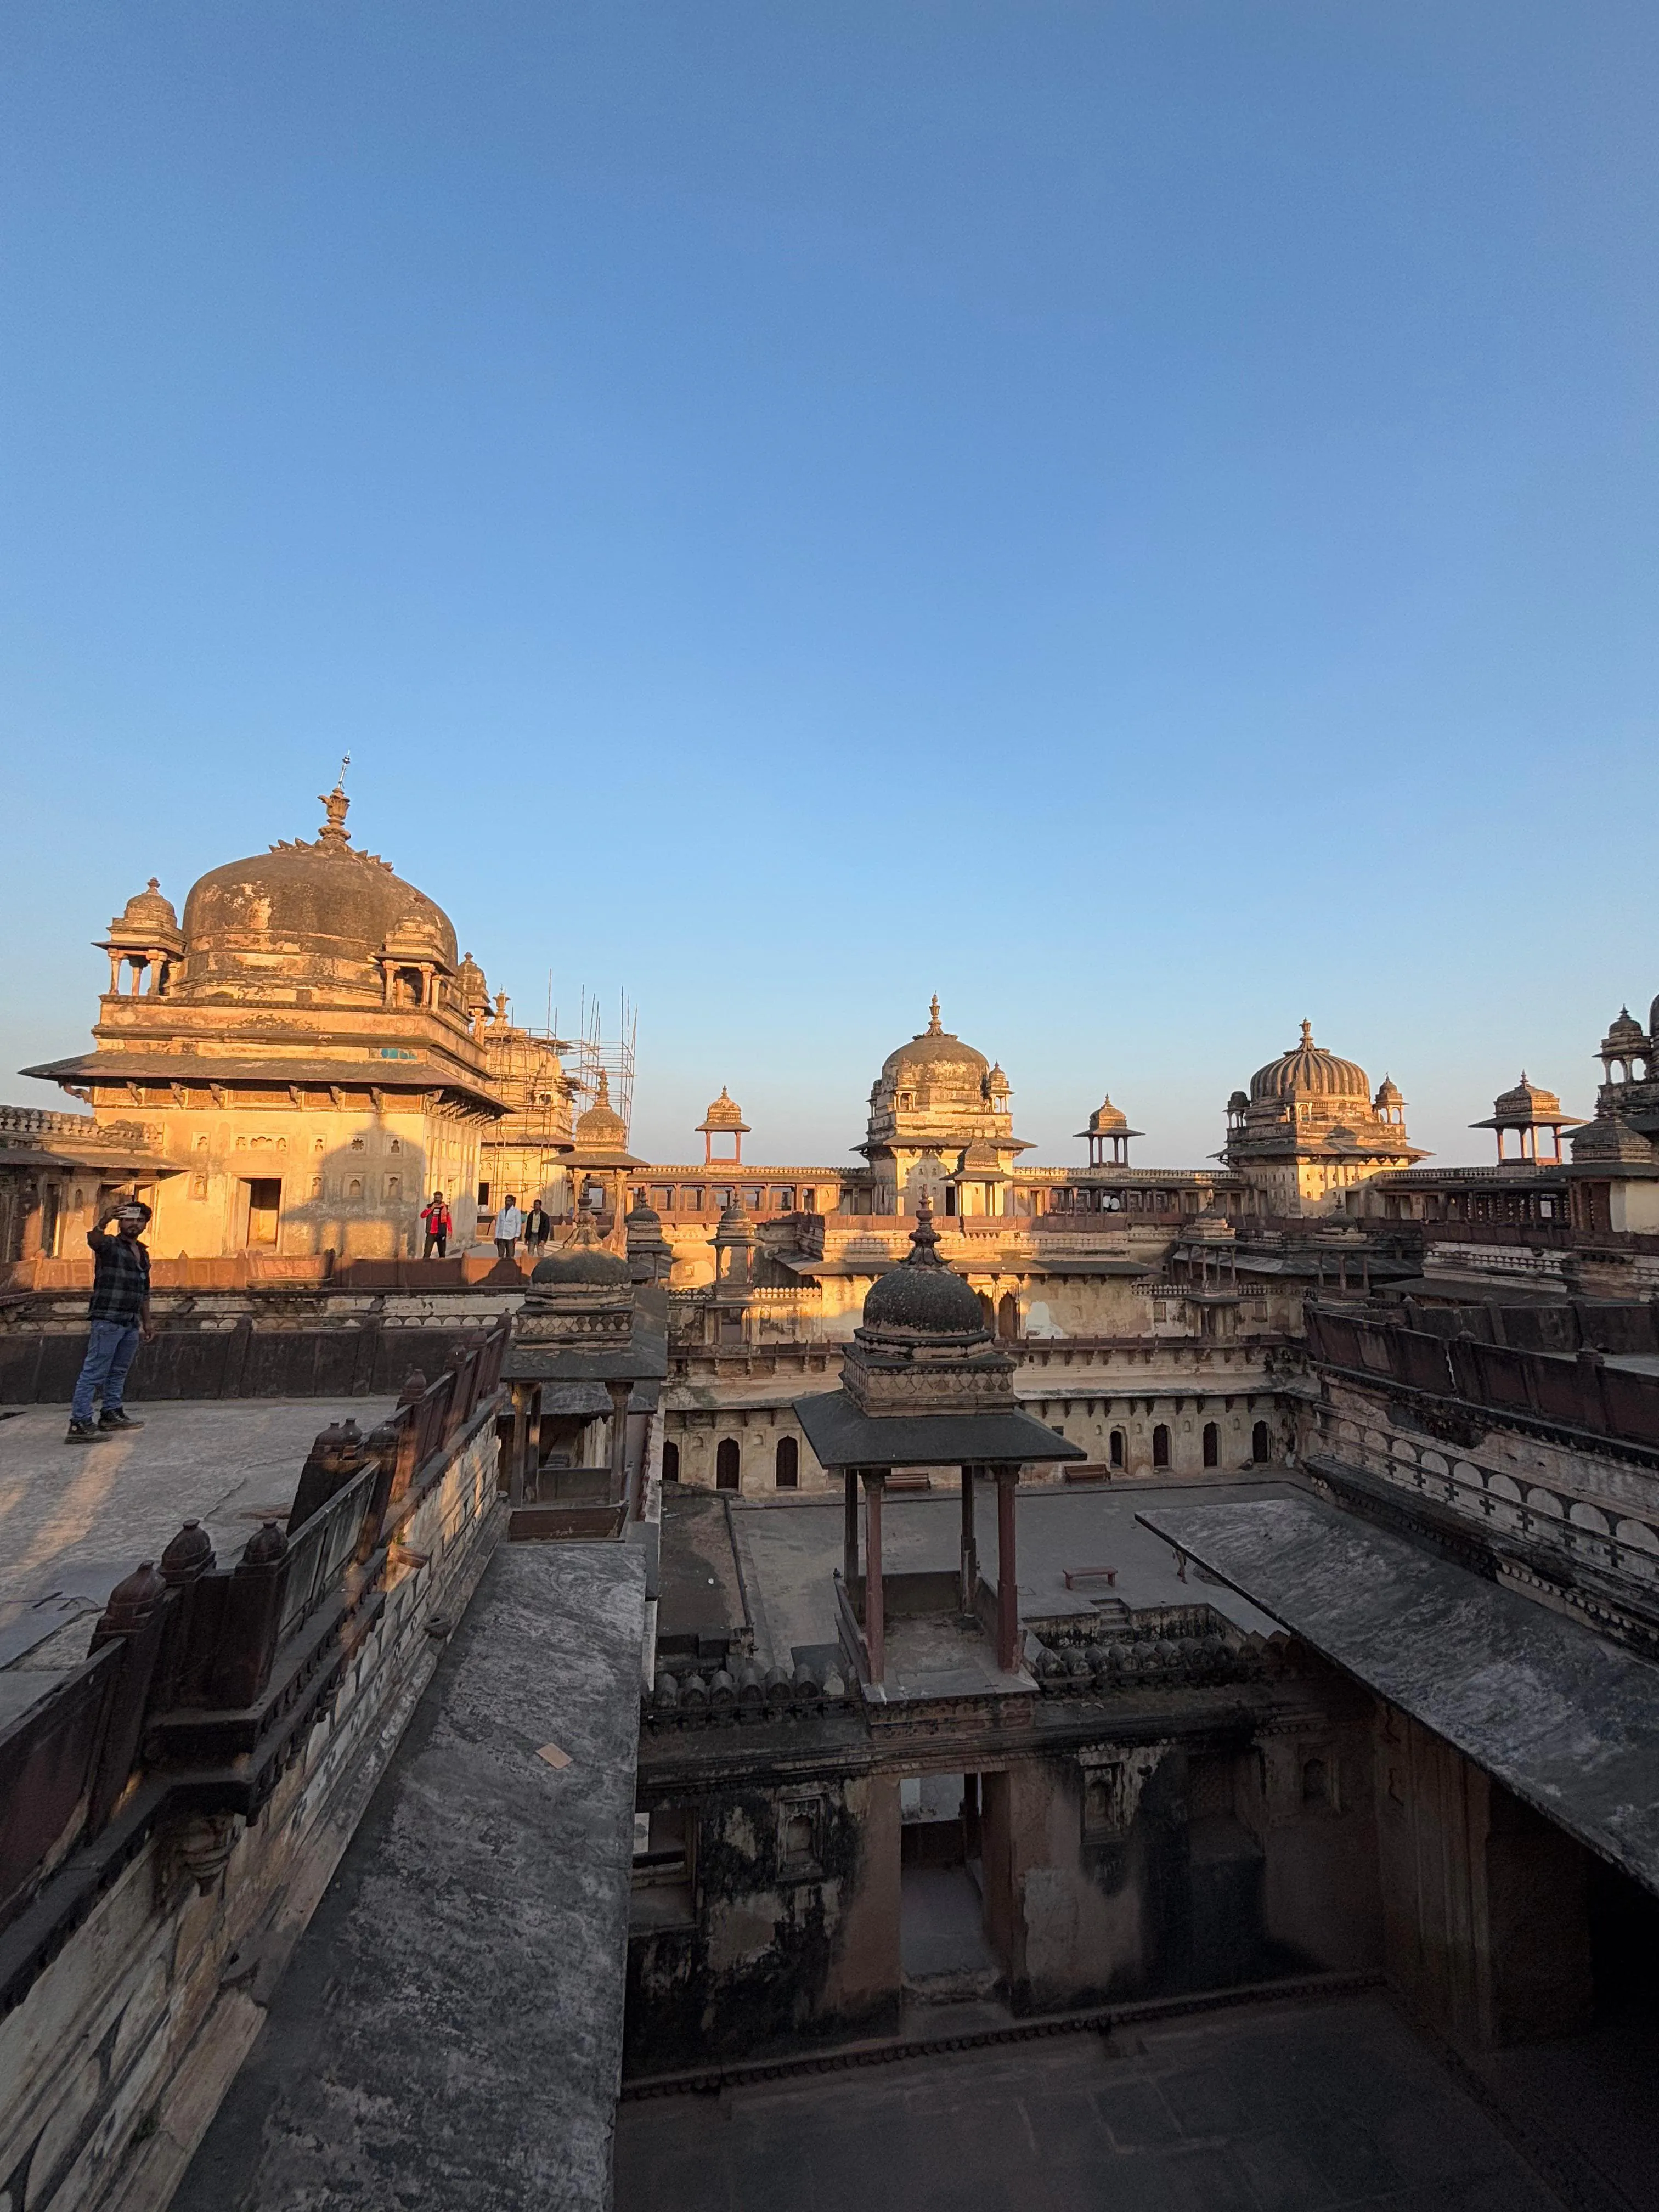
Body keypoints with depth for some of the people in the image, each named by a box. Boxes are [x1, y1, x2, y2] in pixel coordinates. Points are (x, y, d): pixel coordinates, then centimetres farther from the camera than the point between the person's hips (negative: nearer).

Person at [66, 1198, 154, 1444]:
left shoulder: (143, 1253, 18)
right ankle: (79, 1424, -7)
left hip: (131, 1323, 8)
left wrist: (146, 1322, 22)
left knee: (119, 1372, 15)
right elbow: (93, 1239, -31)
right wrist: (103, 1221, -52)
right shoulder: (109, 1245, -4)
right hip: (108, 1320, -8)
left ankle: (112, 1414, 24)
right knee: (94, 1372, -8)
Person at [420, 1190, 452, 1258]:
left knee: (442, 1253, 9)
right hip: (431, 1233, -1)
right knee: (427, 1253, -7)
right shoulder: (429, 1206, 5)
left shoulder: (446, 1207, 6)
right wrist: (432, 1208, -17)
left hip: (441, 1234, 1)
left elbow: (449, 1220, 5)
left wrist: (450, 1231, -2)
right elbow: (422, 1216, -8)